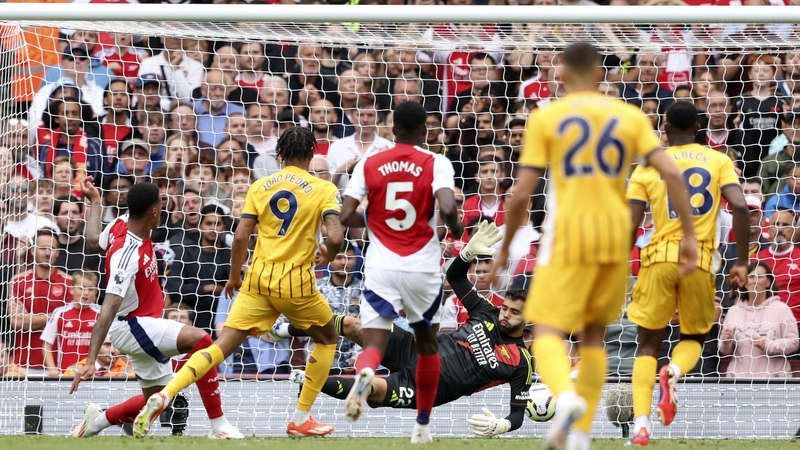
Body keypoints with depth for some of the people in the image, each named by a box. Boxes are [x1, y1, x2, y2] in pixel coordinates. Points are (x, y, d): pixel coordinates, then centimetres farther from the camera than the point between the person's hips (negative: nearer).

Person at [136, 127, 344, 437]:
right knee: (328, 339, 24)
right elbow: (335, 237, -13)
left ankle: (164, 395, -24)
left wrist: (234, 276, 17)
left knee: (221, 346, -1)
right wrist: (327, 254, 11)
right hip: (297, 283, -2)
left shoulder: (260, 187, 8)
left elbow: (240, 237, 2)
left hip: (258, 280, 2)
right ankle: (301, 420, 20)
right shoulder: (324, 189, -1)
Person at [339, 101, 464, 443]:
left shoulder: (368, 165, 3)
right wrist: (456, 229, 3)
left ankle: (364, 374, -41)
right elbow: (447, 208, -19)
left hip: (380, 267, 0)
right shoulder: (436, 164, -4)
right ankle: (422, 425, 26)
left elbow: (346, 216, -2)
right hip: (423, 268, 0)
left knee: (374, 343, -4)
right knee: (427, 343, 21)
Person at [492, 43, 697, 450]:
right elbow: (671, 174, -3)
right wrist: (689, 235, 2)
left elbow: (521, 194, -2)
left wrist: (505, 249, 10)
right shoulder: (631, 117, 9)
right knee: (593, 334, 18)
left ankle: (566, 397, -36)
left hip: (569, 234, -3)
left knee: (547, 334, -4)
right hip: (616, 234, 3)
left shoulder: (546, 118, 1)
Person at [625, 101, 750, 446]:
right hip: (700, 260, 0)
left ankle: (641, 423, -10)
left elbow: (630, 226, -1)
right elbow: (740, 208, -6)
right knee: (694, 337, 20)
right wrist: (741, 263, -1)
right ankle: (673, 372, -15)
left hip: (659, 256, 0)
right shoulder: (718, 161, 8)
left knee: (648, 343, 9)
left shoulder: (647, 167, 7)